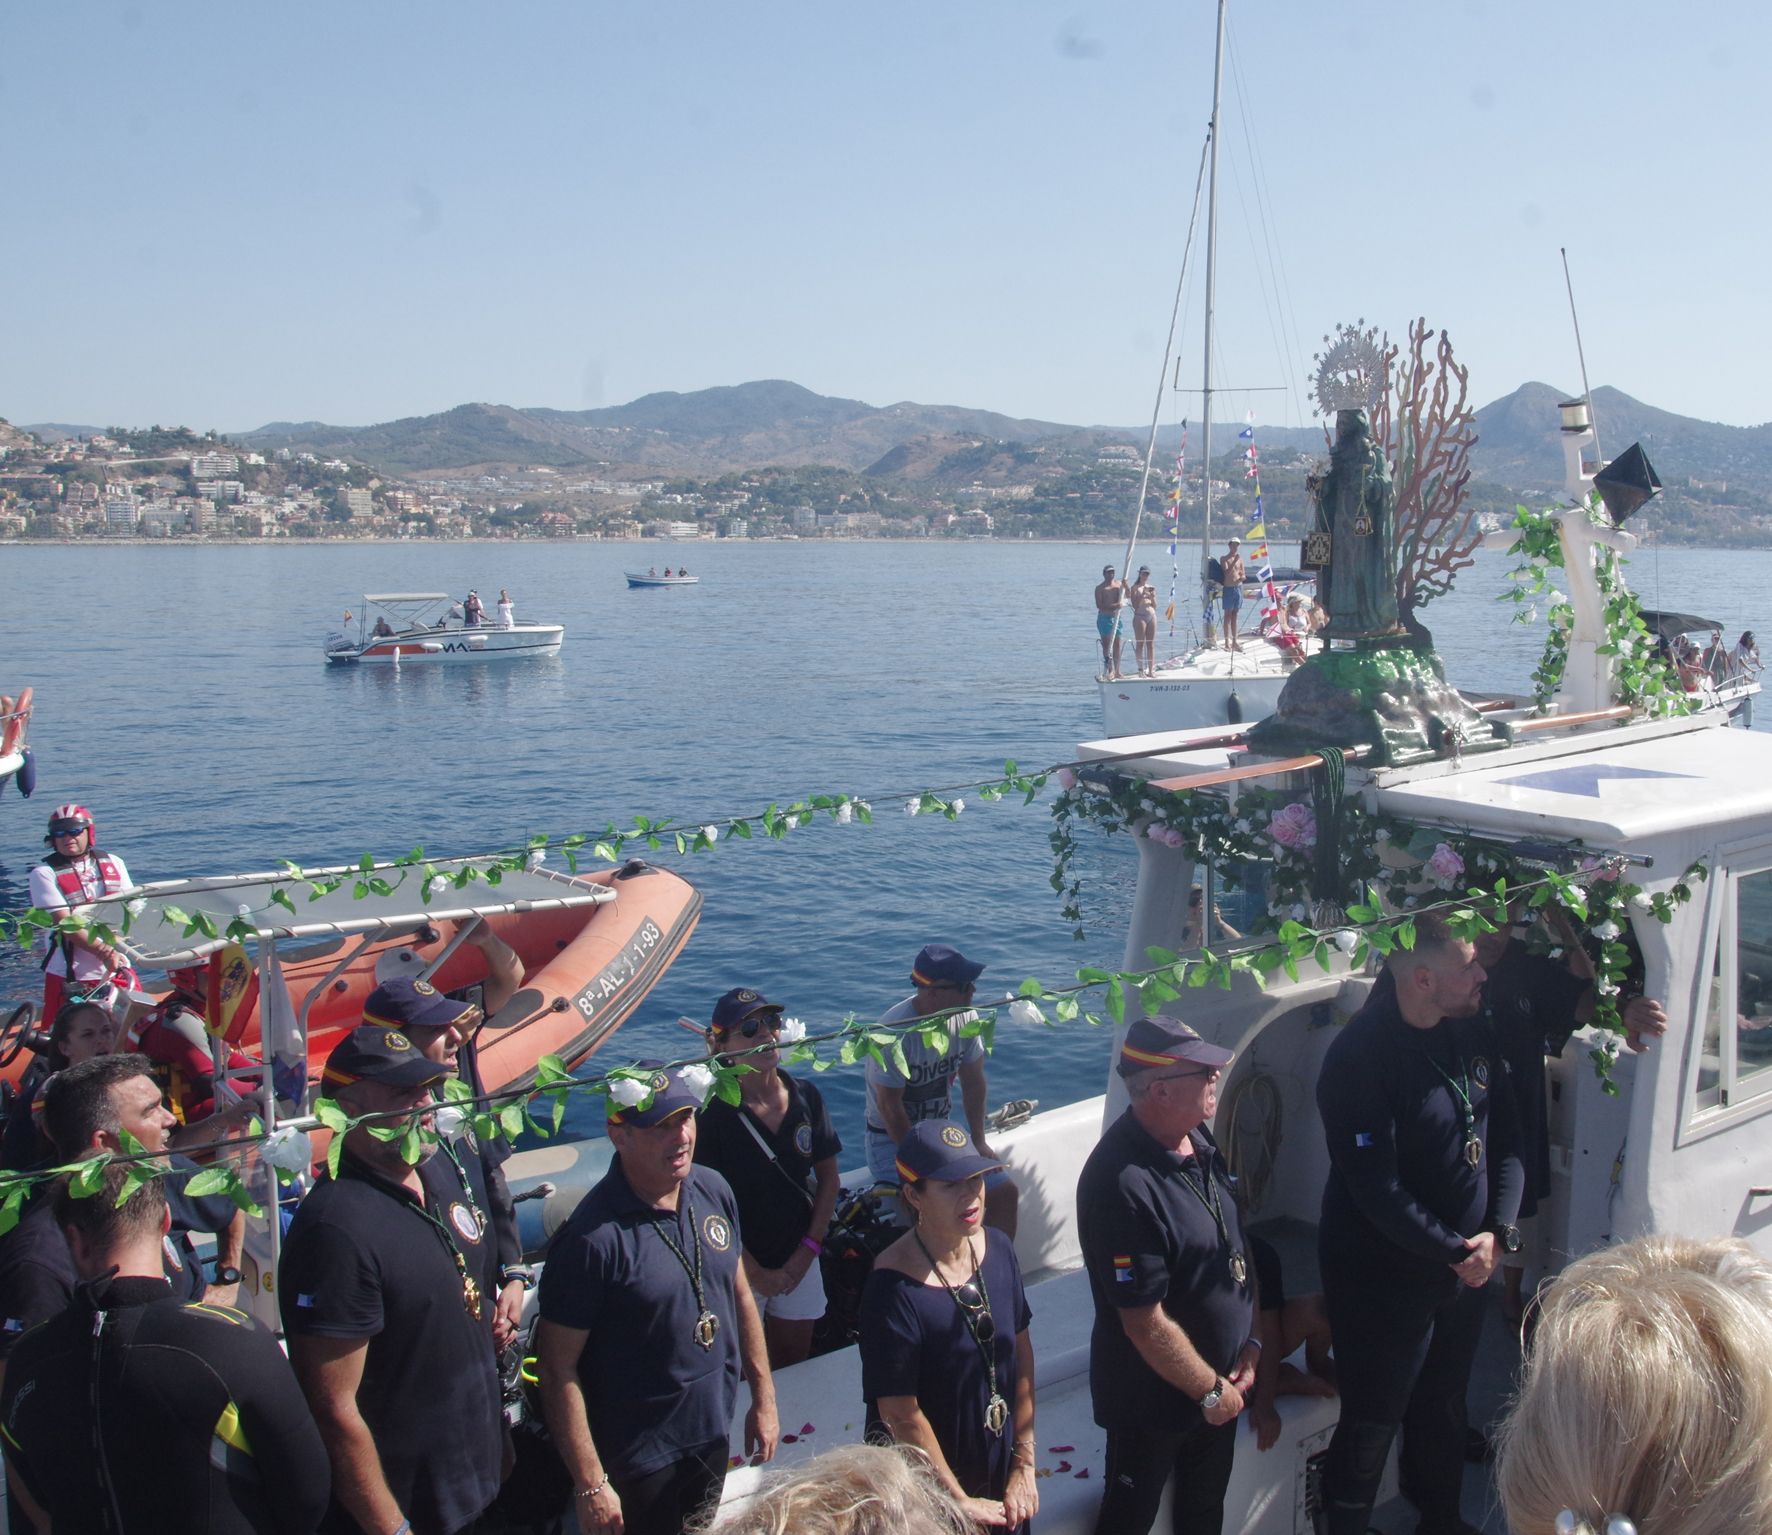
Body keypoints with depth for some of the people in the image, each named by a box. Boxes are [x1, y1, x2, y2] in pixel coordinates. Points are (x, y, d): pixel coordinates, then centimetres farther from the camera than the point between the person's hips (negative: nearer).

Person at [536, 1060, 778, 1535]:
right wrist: (590, 1484, -17)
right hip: (636, 1457, -6)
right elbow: (559, 1370, -20)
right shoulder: (593, 1238, -26)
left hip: (713, 1436, 6)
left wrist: (764, 1397, 11)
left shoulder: (713, 1190, -6)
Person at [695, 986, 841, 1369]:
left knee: (795, 1364, 20)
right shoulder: (713, 1114, -20)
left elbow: (828, 1178, 3)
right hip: (740, 1267, -4)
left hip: (799, 1262, 5)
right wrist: (756, 1273, -12)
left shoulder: (806, 1097, -5)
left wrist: (806, 1253, -3)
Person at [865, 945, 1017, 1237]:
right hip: (891, 1137, -6)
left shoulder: (964, 1018, -8)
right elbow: (890, 1107, -22)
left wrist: (979, 1142, -1)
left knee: (1005, 1191, -6)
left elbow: (974, 1082, 4)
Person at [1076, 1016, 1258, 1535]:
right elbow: (1145, 1322, -27)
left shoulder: (1198, 1142, -4)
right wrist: (1210, 1391, -15)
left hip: (1218, 1382, 8)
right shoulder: (1125, 1184, -33)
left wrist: (1248, 1346, 4)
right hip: (1152, 1399, -8)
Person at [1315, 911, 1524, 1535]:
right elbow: (1376, 1189, -25)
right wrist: (1456, 1252, -18)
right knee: (1371, 1422, 8)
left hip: (1464, 1267, 7)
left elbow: (1505, 1141, 5)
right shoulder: (1360, 1056, -25)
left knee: (1445, 1407, 25)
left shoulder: (1474, 1034, -2)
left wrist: (1497, 1233, -8)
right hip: (1381, 1277, -7)